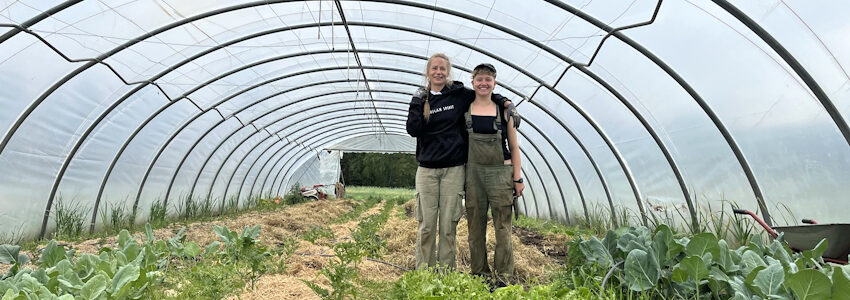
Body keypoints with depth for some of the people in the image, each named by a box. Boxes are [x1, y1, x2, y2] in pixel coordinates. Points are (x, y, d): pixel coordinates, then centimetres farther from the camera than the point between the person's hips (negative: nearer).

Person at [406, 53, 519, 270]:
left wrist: (507, 103, 5)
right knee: (426, 224, 1)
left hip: (453, 169, 0)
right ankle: (423, 271, 13)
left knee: (449, 224, 4)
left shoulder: (459, 94, 5)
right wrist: (418, 105, -9)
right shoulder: (420, 98, 8)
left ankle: (447, 271, 15)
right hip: (427, 169, 0)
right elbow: (412, 130, -2)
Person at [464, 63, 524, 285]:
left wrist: (517, 178, 1)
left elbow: (513, 147, 6)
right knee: (475, 224, 7)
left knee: (502, 225, -1)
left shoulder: (503, 109, 4)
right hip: (473, 172, 2)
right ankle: (479, 273, 20)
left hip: (501, 172, -1)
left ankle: (504, 276, 9)